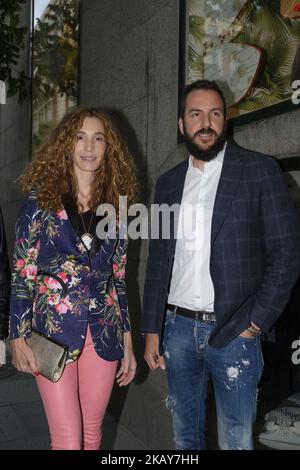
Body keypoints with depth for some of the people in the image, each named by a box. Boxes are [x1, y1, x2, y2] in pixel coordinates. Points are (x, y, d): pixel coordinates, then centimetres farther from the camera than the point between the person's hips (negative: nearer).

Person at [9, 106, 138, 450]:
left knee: (92, 433, 12)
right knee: (68, 439, -3)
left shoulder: (115, 205, 7)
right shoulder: (41, 200, -3)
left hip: (103, 331, 3)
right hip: (54, 330, -3)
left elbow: (118, 278, 10)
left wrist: (127, 341, 9)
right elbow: (21, 272, -2)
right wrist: (18, 337, -7)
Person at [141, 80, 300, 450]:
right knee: (184, 435, 16)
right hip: (178, 328, 4)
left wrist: (256, 322, -10)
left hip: (233, 331, -4)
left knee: (236, 440, 4)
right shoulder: (168, 183, 9)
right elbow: (157, 262, 11)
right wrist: (151, 331, 7)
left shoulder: (260, 170, -4)